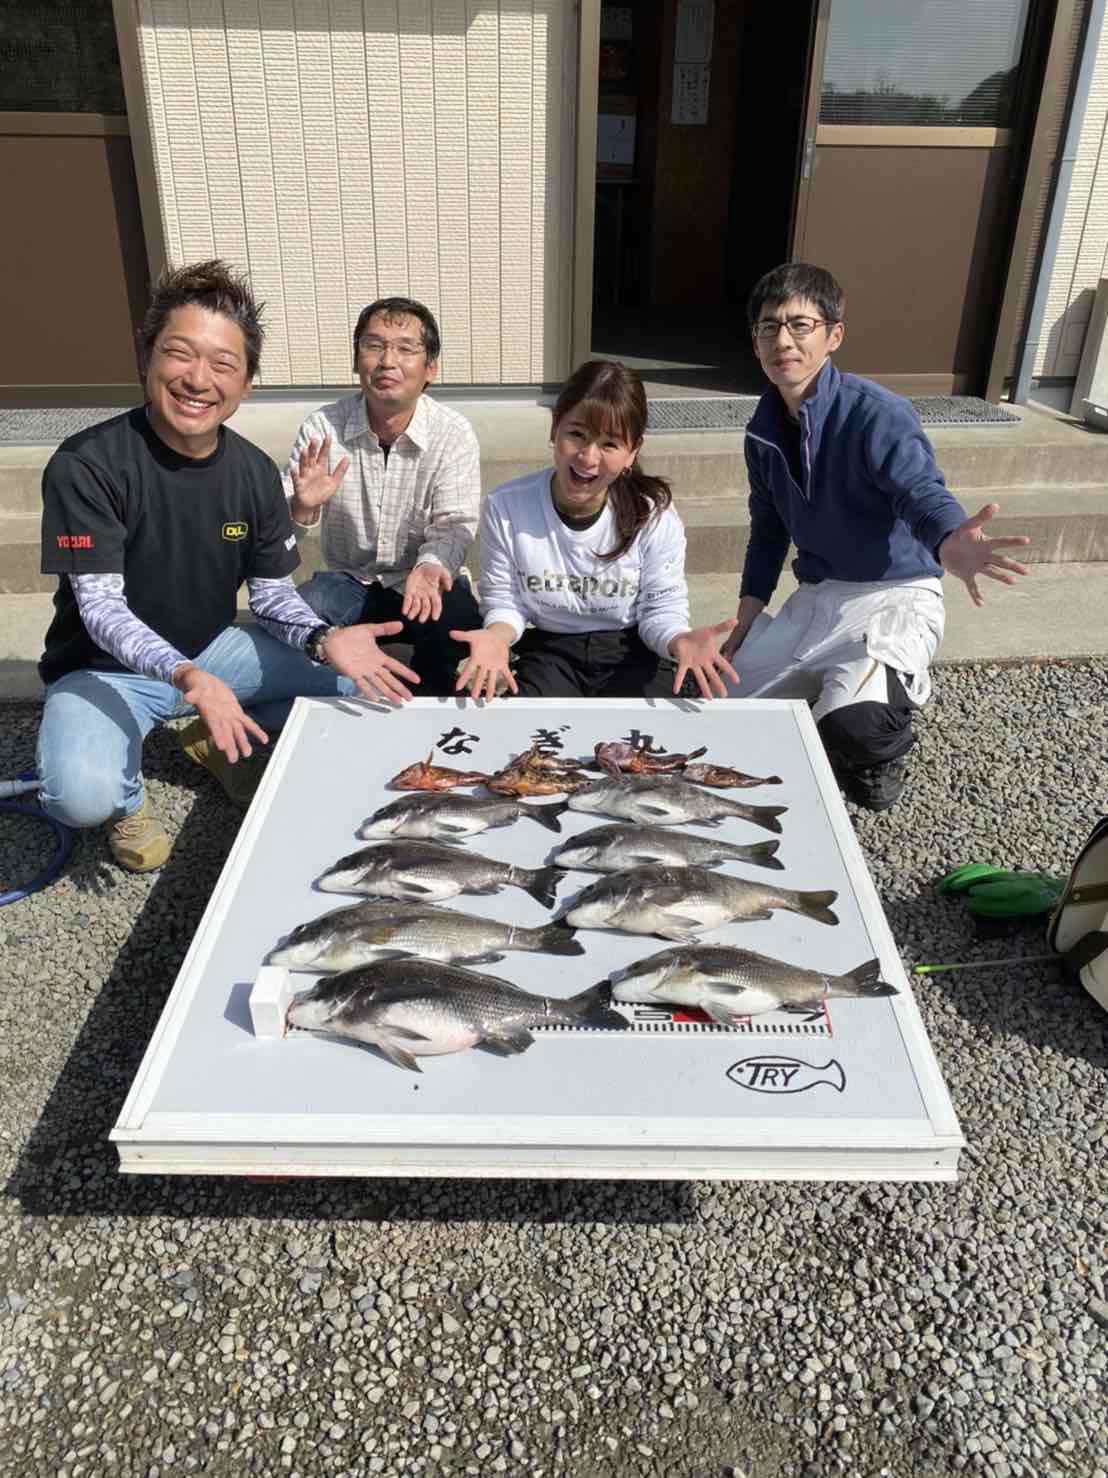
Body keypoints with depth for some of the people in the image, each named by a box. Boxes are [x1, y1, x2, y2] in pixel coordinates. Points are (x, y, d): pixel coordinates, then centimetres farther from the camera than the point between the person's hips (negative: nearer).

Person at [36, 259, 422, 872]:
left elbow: (271, 593, -1)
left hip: (213, 650, 5)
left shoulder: (255, 472, -6)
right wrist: (184, 675, -44)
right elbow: (100, 606, -25)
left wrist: (323, 640, -23)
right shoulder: (86, 465, -22)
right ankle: (129, 797, 4)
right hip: (106, 669, -5)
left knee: (357, 676, -6)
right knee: (81, 795, -34)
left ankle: (223, 743, 11)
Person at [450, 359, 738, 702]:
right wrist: (499, 634, -26)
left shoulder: (654, 515, -14)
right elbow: (503, 600, -2)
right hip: (551, 651, 1)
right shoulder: (504, 507, -12)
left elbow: (662, 608, -6)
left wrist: (678, 640, -29)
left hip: (633, 651, 0)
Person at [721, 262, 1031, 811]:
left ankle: (879, 759, 7)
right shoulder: (764, 431, 4)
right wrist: (744, 625, 12)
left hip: (894, 595, -6)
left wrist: (949, 544, -56)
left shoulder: (877, 413, -17)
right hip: (816, 598, 7)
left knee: (856, 728, -33)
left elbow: (921, 490, -32)